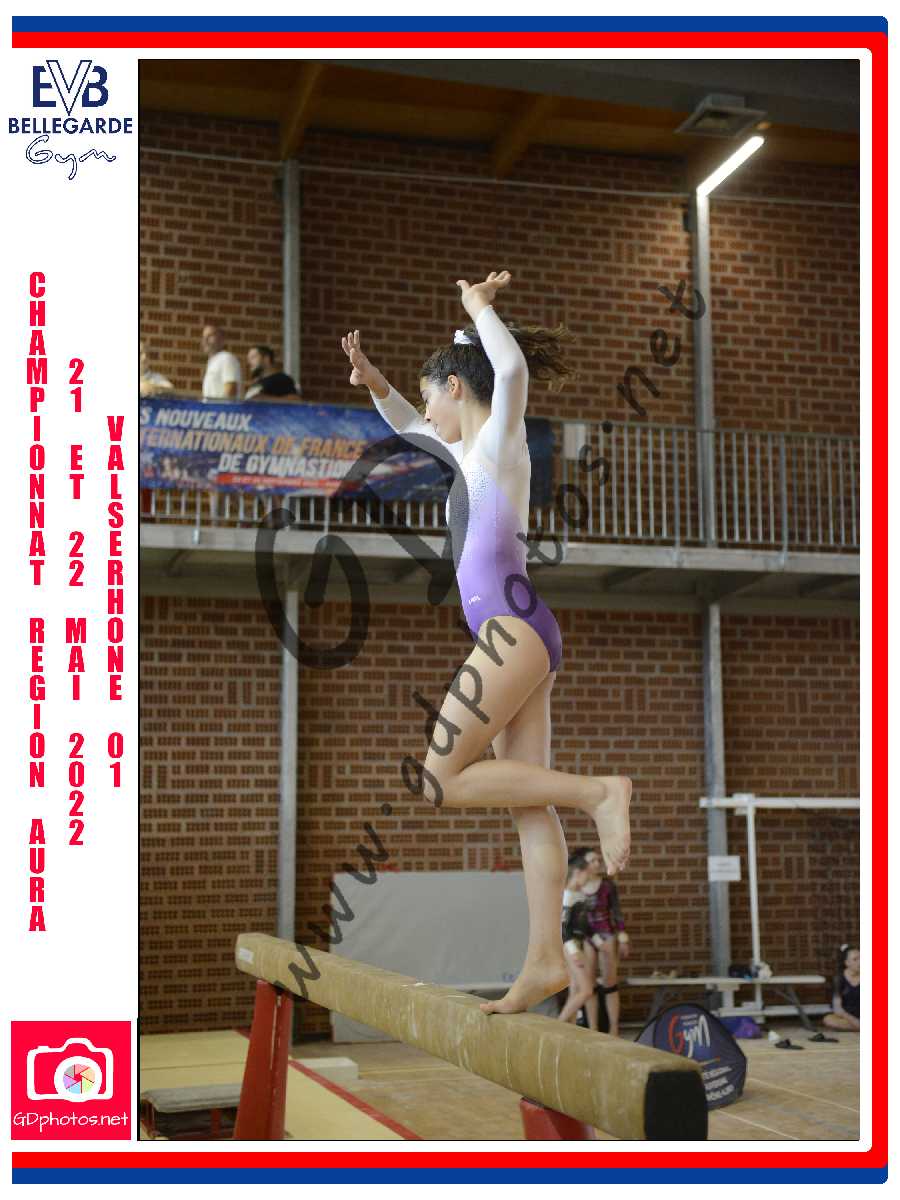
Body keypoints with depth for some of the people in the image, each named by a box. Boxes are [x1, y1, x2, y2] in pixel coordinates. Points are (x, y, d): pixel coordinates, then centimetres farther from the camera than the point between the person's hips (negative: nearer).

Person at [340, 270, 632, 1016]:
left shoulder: (500, 438, -1)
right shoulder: (473, 451, 22)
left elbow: (514, 367, -22)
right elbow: (409, 428, 40)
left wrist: (480, 304, -8)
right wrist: (375, 384, 24)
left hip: (513, 629, -10)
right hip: (518, 637, 10)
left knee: (442, 778, -9)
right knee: (530, 803, 4)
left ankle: (598, 791, -13)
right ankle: (546, 958, 3)